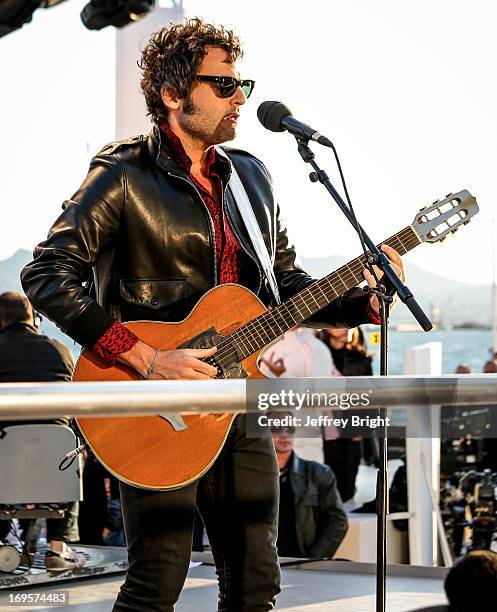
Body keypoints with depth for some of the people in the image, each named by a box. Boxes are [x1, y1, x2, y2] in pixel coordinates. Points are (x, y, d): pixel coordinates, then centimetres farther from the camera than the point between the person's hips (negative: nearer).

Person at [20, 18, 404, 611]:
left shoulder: (250, 177, 13)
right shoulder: (124, 176, -8)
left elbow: (288, 285, 18)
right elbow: (46, 275, -16)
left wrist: (366, 301, -1)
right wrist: (144, 358, -22)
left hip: (238, 412, 6)